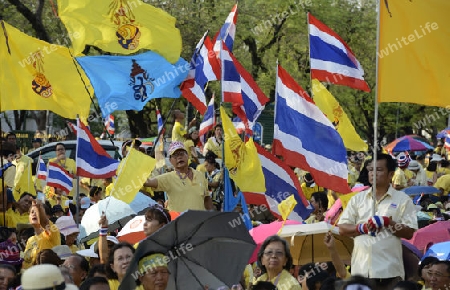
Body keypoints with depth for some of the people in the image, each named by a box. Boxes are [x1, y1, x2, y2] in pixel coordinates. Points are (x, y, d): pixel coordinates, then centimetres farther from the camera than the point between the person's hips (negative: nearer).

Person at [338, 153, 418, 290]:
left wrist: (387, 222, -14)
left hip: (389, 270, -3)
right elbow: (342, 229, 7)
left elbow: (409, 233, -3)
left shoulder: (403, 200, 3)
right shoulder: (358, 199, 12)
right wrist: (362, 227, -10)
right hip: (361, 268, 3)